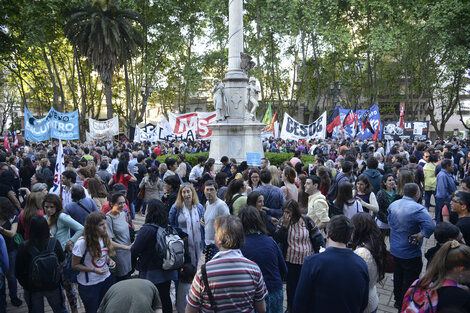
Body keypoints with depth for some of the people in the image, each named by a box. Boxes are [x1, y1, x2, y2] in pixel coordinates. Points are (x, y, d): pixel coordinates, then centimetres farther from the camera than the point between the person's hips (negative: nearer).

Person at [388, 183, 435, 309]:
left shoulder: (393, 205, -2)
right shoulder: (418, 209, -24)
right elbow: (430, 227, -36)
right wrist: (418, 237, -23)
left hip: (395, 250, 7)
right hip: (410, 254, -7)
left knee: (398, 277, 23)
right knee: (410, 281, 11)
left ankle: (398, 301, 40)